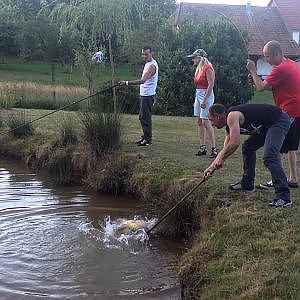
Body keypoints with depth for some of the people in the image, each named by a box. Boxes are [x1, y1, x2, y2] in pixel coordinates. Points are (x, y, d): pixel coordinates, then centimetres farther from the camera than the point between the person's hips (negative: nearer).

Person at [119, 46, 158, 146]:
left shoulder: (152, 65, -18)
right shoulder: (147, 64, 15)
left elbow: (142, 80, -30)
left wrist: (127, 82, -32)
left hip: (148, 95, -10)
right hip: (143, 94, 10)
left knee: (146, 117, -7)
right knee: (142, 117, 15)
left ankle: (148, 139, 0)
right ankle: (145, 136, 25)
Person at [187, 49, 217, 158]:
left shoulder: (208, 68, -13)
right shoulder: (199, 68, 15)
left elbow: (211, 85, -18)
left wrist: (204, 100, -21)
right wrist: (196, 100, 14)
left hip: (206, 96, -9)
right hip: (198, 95, 9)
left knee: (205, 122, -12)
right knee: (199, 122, 7)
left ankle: (214, 148, -8)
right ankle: (202, 147, 12)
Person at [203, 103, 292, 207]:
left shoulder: (232, 116, -18)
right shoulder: (229, 125, 13)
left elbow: (234, 143, -27)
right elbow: (226, 149, 21)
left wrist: (220, 159, -12)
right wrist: (212, 167, 22)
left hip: (279, 121, -11)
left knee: (269, 158, -23)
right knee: (248, 147, 21)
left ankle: (283, 196, -23)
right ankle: (247, 183, 30)